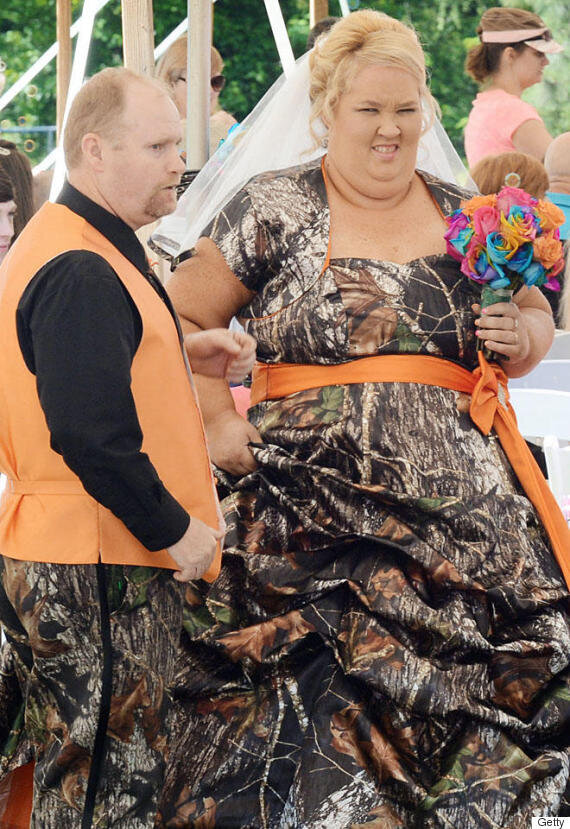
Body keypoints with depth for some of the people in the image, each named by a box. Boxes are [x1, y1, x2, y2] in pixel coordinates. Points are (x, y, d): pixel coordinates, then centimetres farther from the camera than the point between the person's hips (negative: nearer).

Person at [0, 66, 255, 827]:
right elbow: (91, 435, -27)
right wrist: (176, 530, -18)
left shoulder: (64, 242, 14)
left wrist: (184, 356, 11)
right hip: (100, 569, -11)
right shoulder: (80, 272, -20)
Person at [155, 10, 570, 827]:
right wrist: (217, 422, -4)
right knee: (320, 720, -8)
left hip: (458, 510, 3)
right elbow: (182, 321, 7)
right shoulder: (274, 210, 3)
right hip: (311, 509, -3)